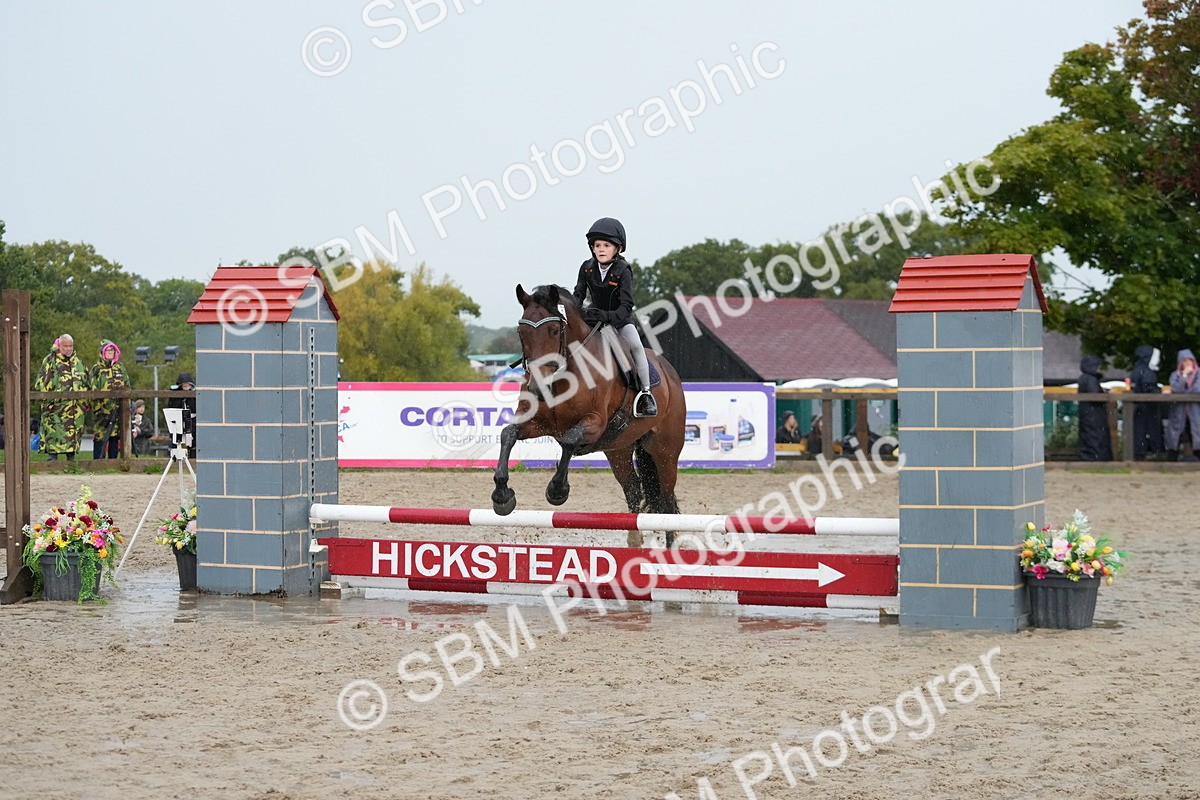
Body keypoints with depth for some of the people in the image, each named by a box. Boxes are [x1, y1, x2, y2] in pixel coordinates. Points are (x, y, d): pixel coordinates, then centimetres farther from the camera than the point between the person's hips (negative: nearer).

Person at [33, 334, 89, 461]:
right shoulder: (50, 360, -1)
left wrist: (86, 402, 21)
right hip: (56, 407, -6)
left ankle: (71, 461, 17)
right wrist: (45, 399, -10)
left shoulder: (78, 362, 17)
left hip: (76, 409, 6)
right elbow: (41, 383, -4)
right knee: (54, 437, -10)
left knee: (74, 438, 9)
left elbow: (85, 383, 25)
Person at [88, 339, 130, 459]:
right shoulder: (96, 369, 1)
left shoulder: (120, 367, 15)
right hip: (101, 409, -4)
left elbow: (127, 386, 18)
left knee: (115, 436, 5)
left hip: (118, 409, 4)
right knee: (100, 436, -8)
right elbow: (93, 390, -4)